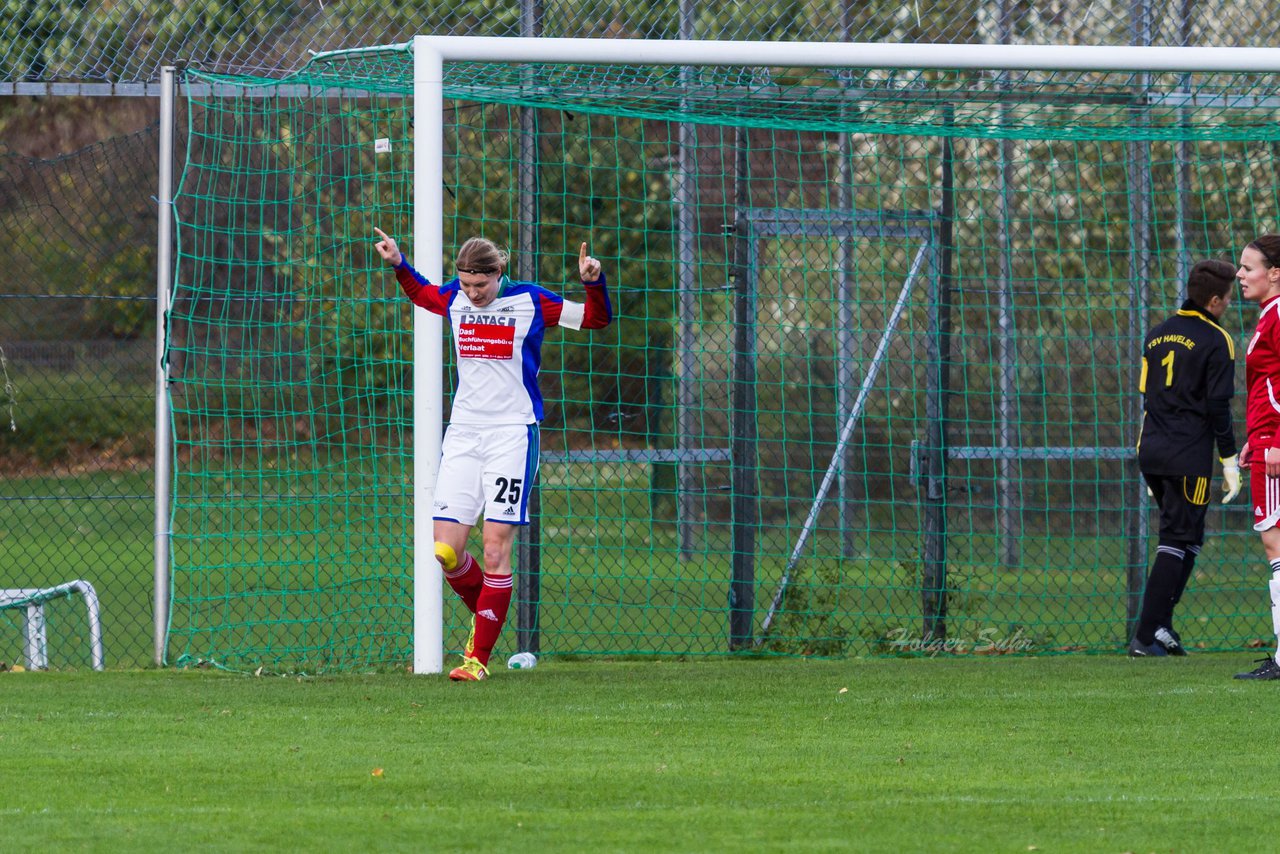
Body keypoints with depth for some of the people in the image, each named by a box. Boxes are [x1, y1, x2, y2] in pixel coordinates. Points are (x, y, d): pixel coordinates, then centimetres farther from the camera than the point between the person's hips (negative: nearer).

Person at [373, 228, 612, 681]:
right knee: (446, 551, -4)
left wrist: (593, 282, -14)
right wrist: (398, 264, 15)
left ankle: (479, 657, -1)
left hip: (512, 435, -4)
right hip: (463, 434, 4)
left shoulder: (529, 301, -5)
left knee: (495, 551, -7)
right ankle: (484, 615, 25)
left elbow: (596, 319, 4)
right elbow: (422, 293, 29)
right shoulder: (454, 299, 5)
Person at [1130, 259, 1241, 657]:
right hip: (1190, 457, -7)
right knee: (1179, 541, -3)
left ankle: (1160, 626, 10)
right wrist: (1230, 462, -6)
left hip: (1151, 452, 7)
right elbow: (1218, 405, -11)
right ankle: (1147, 636, -10)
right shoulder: (1215, 341, -7)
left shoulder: (1157, 336, 15)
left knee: (1185, 538, 19)